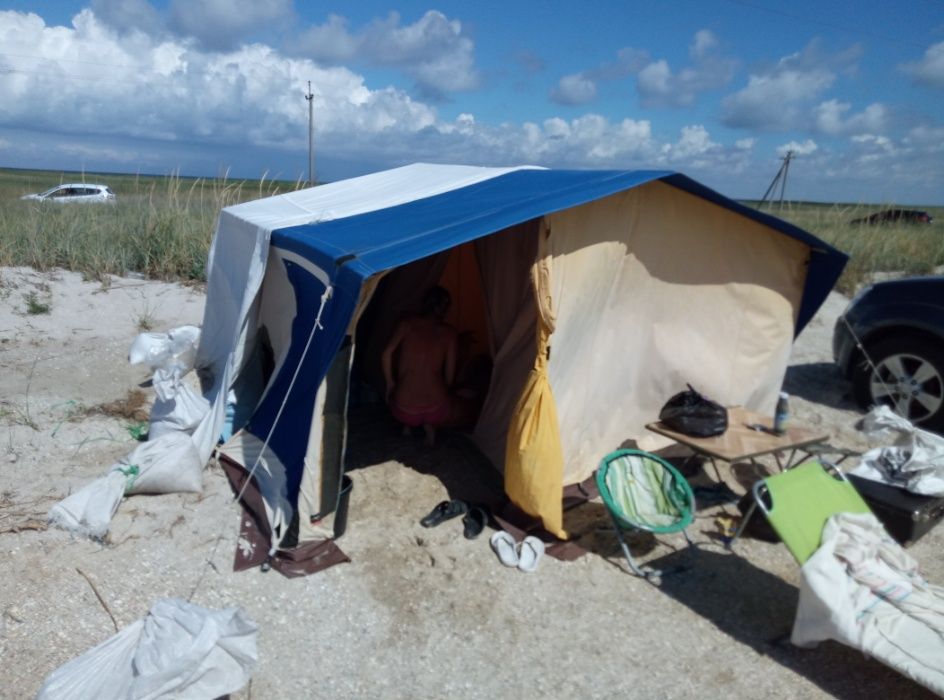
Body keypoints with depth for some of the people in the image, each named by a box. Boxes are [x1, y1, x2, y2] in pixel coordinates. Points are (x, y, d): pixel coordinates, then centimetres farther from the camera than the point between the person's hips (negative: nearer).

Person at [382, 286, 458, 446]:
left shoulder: (407, 324, 2)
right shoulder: (449, 332, 3)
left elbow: (387, 354, -4)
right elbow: (449, 373, 7)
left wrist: (390, 383, 11)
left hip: (404, 408, 2)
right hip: (435, 408, -1)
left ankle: (407, 424, 23)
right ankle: (430, 425, 17)